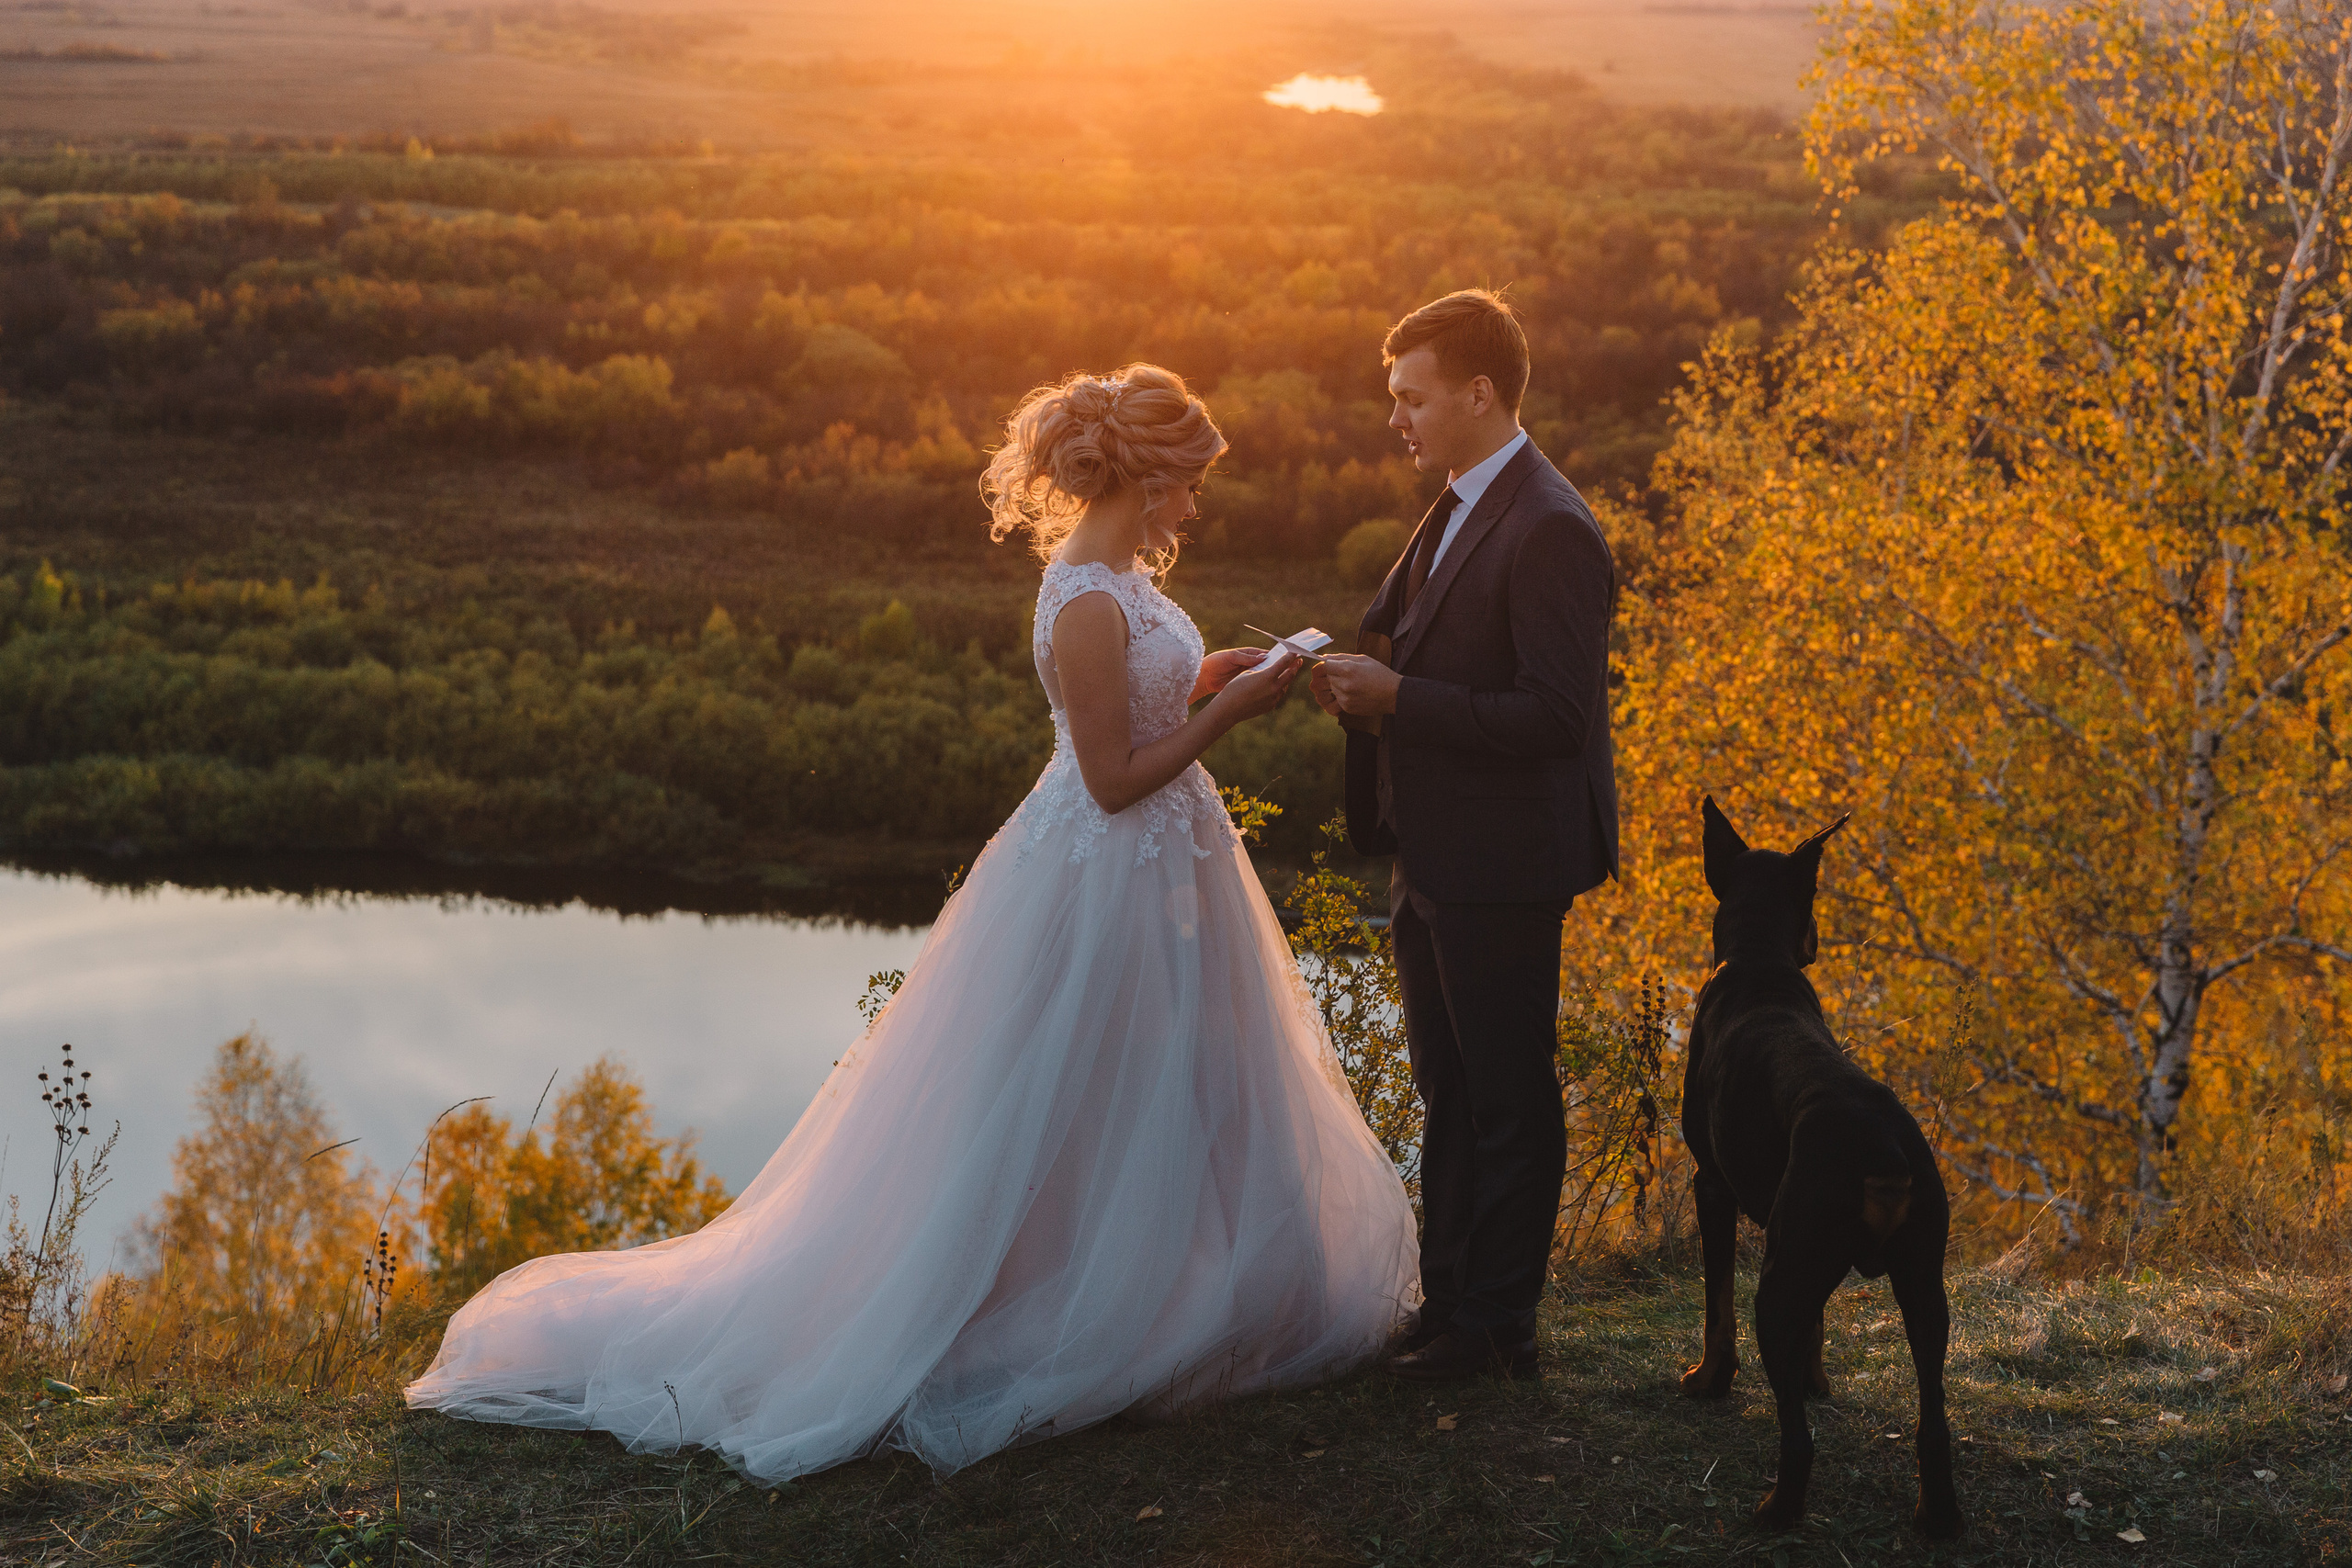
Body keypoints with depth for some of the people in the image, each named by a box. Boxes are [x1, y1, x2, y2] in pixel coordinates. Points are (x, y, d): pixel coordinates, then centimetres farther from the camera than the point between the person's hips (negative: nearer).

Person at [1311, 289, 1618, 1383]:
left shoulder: (1549, 532, -19)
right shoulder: (1456, 514, 12)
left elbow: (1554, 716, -24)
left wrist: (1397, 697, -23)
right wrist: (1354, 672, 0)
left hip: (1501, 869, -10)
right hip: (1433, 859, 10)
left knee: (1508, 1098, 3)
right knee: (1448, 1092, 18)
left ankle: (1498, 1325, 15)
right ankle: (1447, 1301, 29)